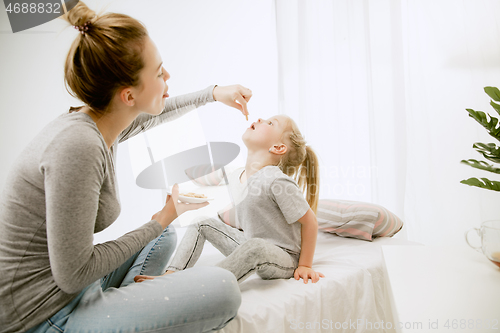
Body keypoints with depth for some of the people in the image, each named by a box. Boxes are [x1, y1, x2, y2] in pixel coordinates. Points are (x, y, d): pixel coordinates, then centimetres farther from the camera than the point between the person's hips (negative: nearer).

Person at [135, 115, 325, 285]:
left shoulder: (276, 180, -26)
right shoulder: (236, 177, -1)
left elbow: (310, 221, -19)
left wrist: (305, 265, -11)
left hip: (284, 259, -8)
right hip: (250, 242, 8)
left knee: (255, 247, -40)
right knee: (203, 224, 7)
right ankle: (172, 274, -4)